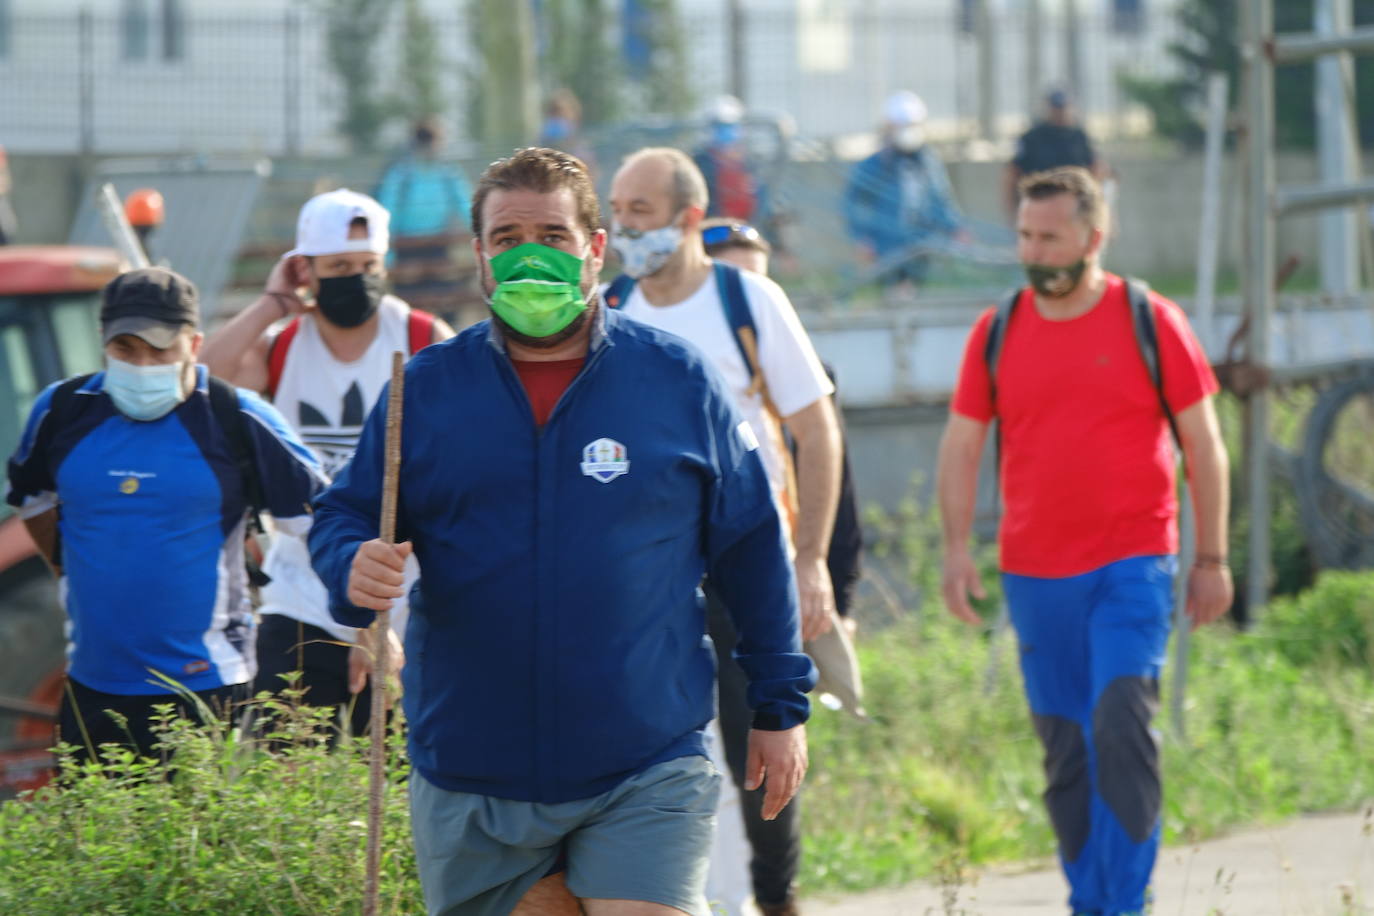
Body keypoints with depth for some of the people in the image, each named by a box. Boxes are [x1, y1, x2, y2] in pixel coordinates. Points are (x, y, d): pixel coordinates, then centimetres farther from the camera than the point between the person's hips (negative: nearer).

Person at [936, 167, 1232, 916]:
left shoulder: (1150, 321, -2)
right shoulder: (997, 333, 6)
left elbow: (1203, 443, 3)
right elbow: (961, 444, 10)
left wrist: (1212, 559, 2)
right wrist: (956, 548, -1)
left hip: (1132, 565, -3)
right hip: (1035, 573, 3)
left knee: (1121, 727, -17)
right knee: (1064, 746, 7)